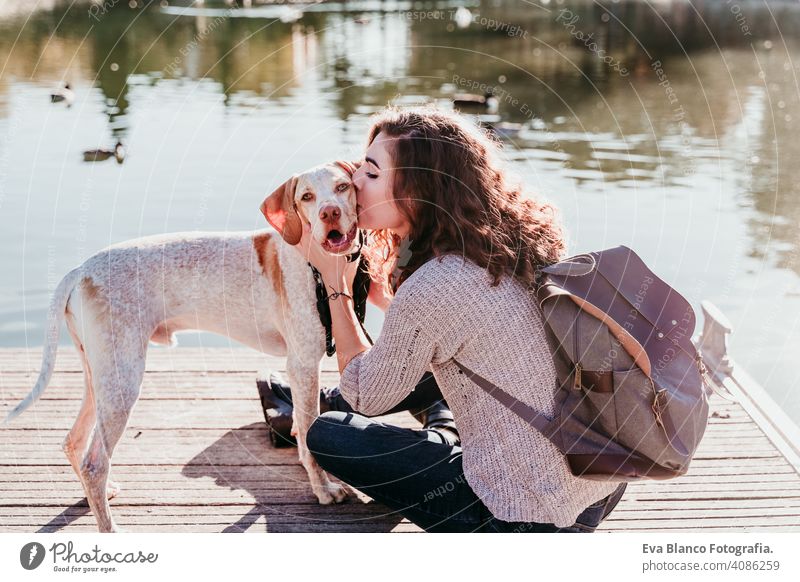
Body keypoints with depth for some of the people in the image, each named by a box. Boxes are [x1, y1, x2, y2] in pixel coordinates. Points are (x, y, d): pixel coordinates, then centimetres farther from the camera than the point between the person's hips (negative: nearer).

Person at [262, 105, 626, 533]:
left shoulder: (431, 289, -25)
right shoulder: (506, 244, -1)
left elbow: (366, 397, -6)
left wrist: (336, 285, 0)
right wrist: (358, 282, 13)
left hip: (532, 519, -8)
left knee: (328, 435, 4)